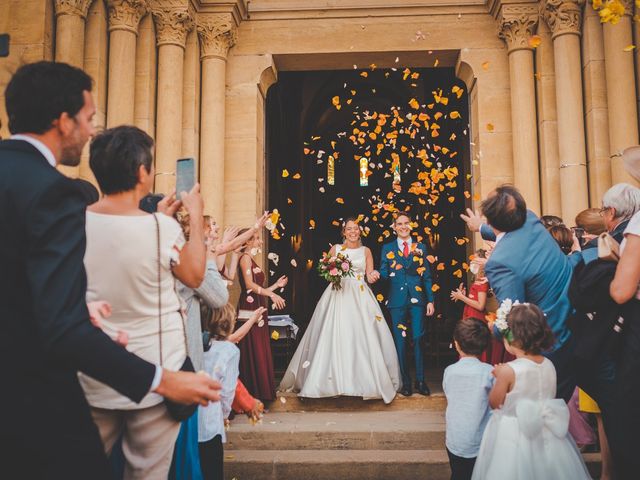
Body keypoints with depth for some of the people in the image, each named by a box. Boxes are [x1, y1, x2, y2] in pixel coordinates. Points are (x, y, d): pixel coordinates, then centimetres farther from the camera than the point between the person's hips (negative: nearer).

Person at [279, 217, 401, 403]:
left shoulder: (366, 251, 12)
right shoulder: (335, 249, 10)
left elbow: (370, 275, 7)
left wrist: (374, 276, -15)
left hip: (360, 296, 1)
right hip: (338, 295, 0)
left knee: (362, 336, -6)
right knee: (334, 336, -7)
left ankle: (363, 380, 3)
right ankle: (335, 380, 0)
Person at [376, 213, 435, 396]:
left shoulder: (420, 248, 10)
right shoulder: (387, 248, 9)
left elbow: (427, 276, 9)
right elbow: (385, 272, 1)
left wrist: (430, 300, 3)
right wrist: (378, 274, -23)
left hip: (417, 298, 0)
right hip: (397, 300, 0)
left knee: (418, 339, -1)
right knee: (400, 340, 3)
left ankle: (420, 381, 11)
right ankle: (405, 381, 13)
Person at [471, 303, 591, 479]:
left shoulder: (508, 370, -23)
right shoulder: (549, 365, -7)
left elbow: (494, 403, -9)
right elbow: (547, 397, 10)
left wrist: (498, 378, 5)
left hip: (513, 435, -5)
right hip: (546, 435, 5)